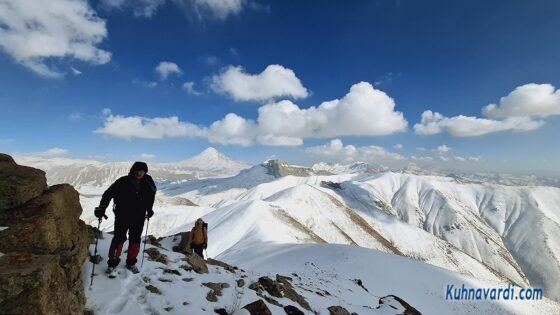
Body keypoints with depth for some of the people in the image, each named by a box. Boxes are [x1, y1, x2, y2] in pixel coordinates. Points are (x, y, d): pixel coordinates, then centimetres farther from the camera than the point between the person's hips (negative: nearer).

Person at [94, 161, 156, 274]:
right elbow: (108, 193, -8)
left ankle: (131, 263, 27)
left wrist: (149, 209, 15)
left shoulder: (147, 182, -5)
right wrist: (101, 208, -14)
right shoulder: (123, 182, -14)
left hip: (139, 218, 3)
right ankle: (112, 264, 14)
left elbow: (152, 193, 12)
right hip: (122, 217, -3)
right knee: (119, 239, -3)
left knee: (135, 240, 11)